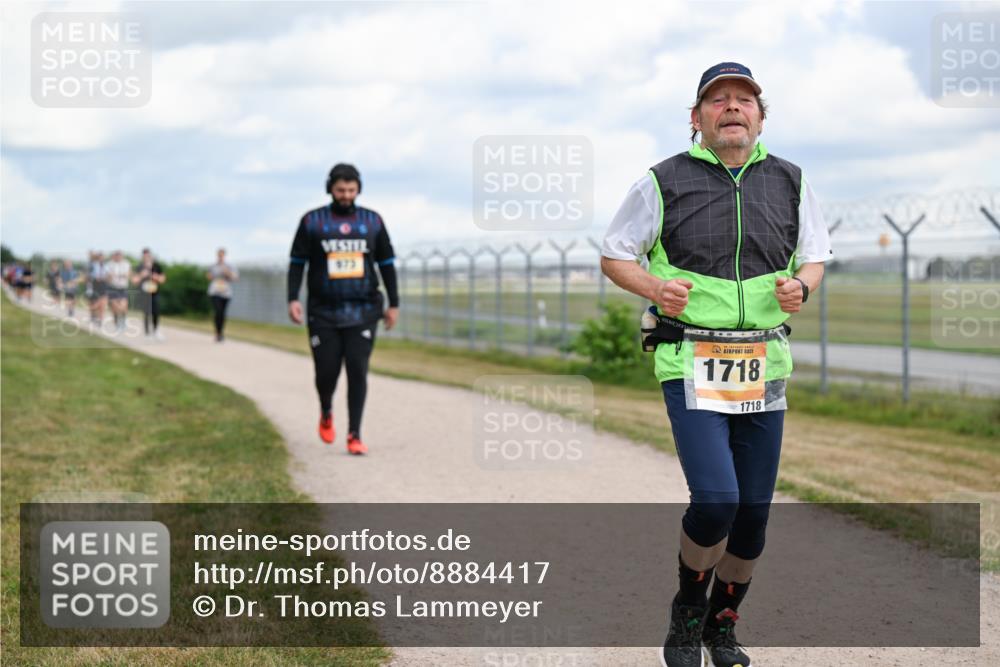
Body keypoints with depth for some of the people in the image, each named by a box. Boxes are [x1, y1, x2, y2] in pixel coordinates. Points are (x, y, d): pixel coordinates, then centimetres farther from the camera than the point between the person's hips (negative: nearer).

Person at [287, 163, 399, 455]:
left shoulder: (373, 221, 5)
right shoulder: (312, 221, 1)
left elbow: (387, 264, 12)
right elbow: (297, 263, 5)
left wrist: (394, 304, 9)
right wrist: (293, 299, -7)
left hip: (363, 312, 1)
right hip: (324, 314, 0)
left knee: (357, 370, -9)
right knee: (326, 372, 1)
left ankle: (355, 436, -4)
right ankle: (326, 414, 33)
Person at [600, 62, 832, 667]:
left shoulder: (788, 182, 7)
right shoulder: (665, 183, -2)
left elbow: (815, 256, 18)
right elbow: (614, 256, 6)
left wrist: (801, 288, -5)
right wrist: (655, 288, -14)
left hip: (763, 367, 4)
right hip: (691, 362, -4)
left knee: (753, 513, 7)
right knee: (715, 499, -18)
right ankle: (688, 608, 10)